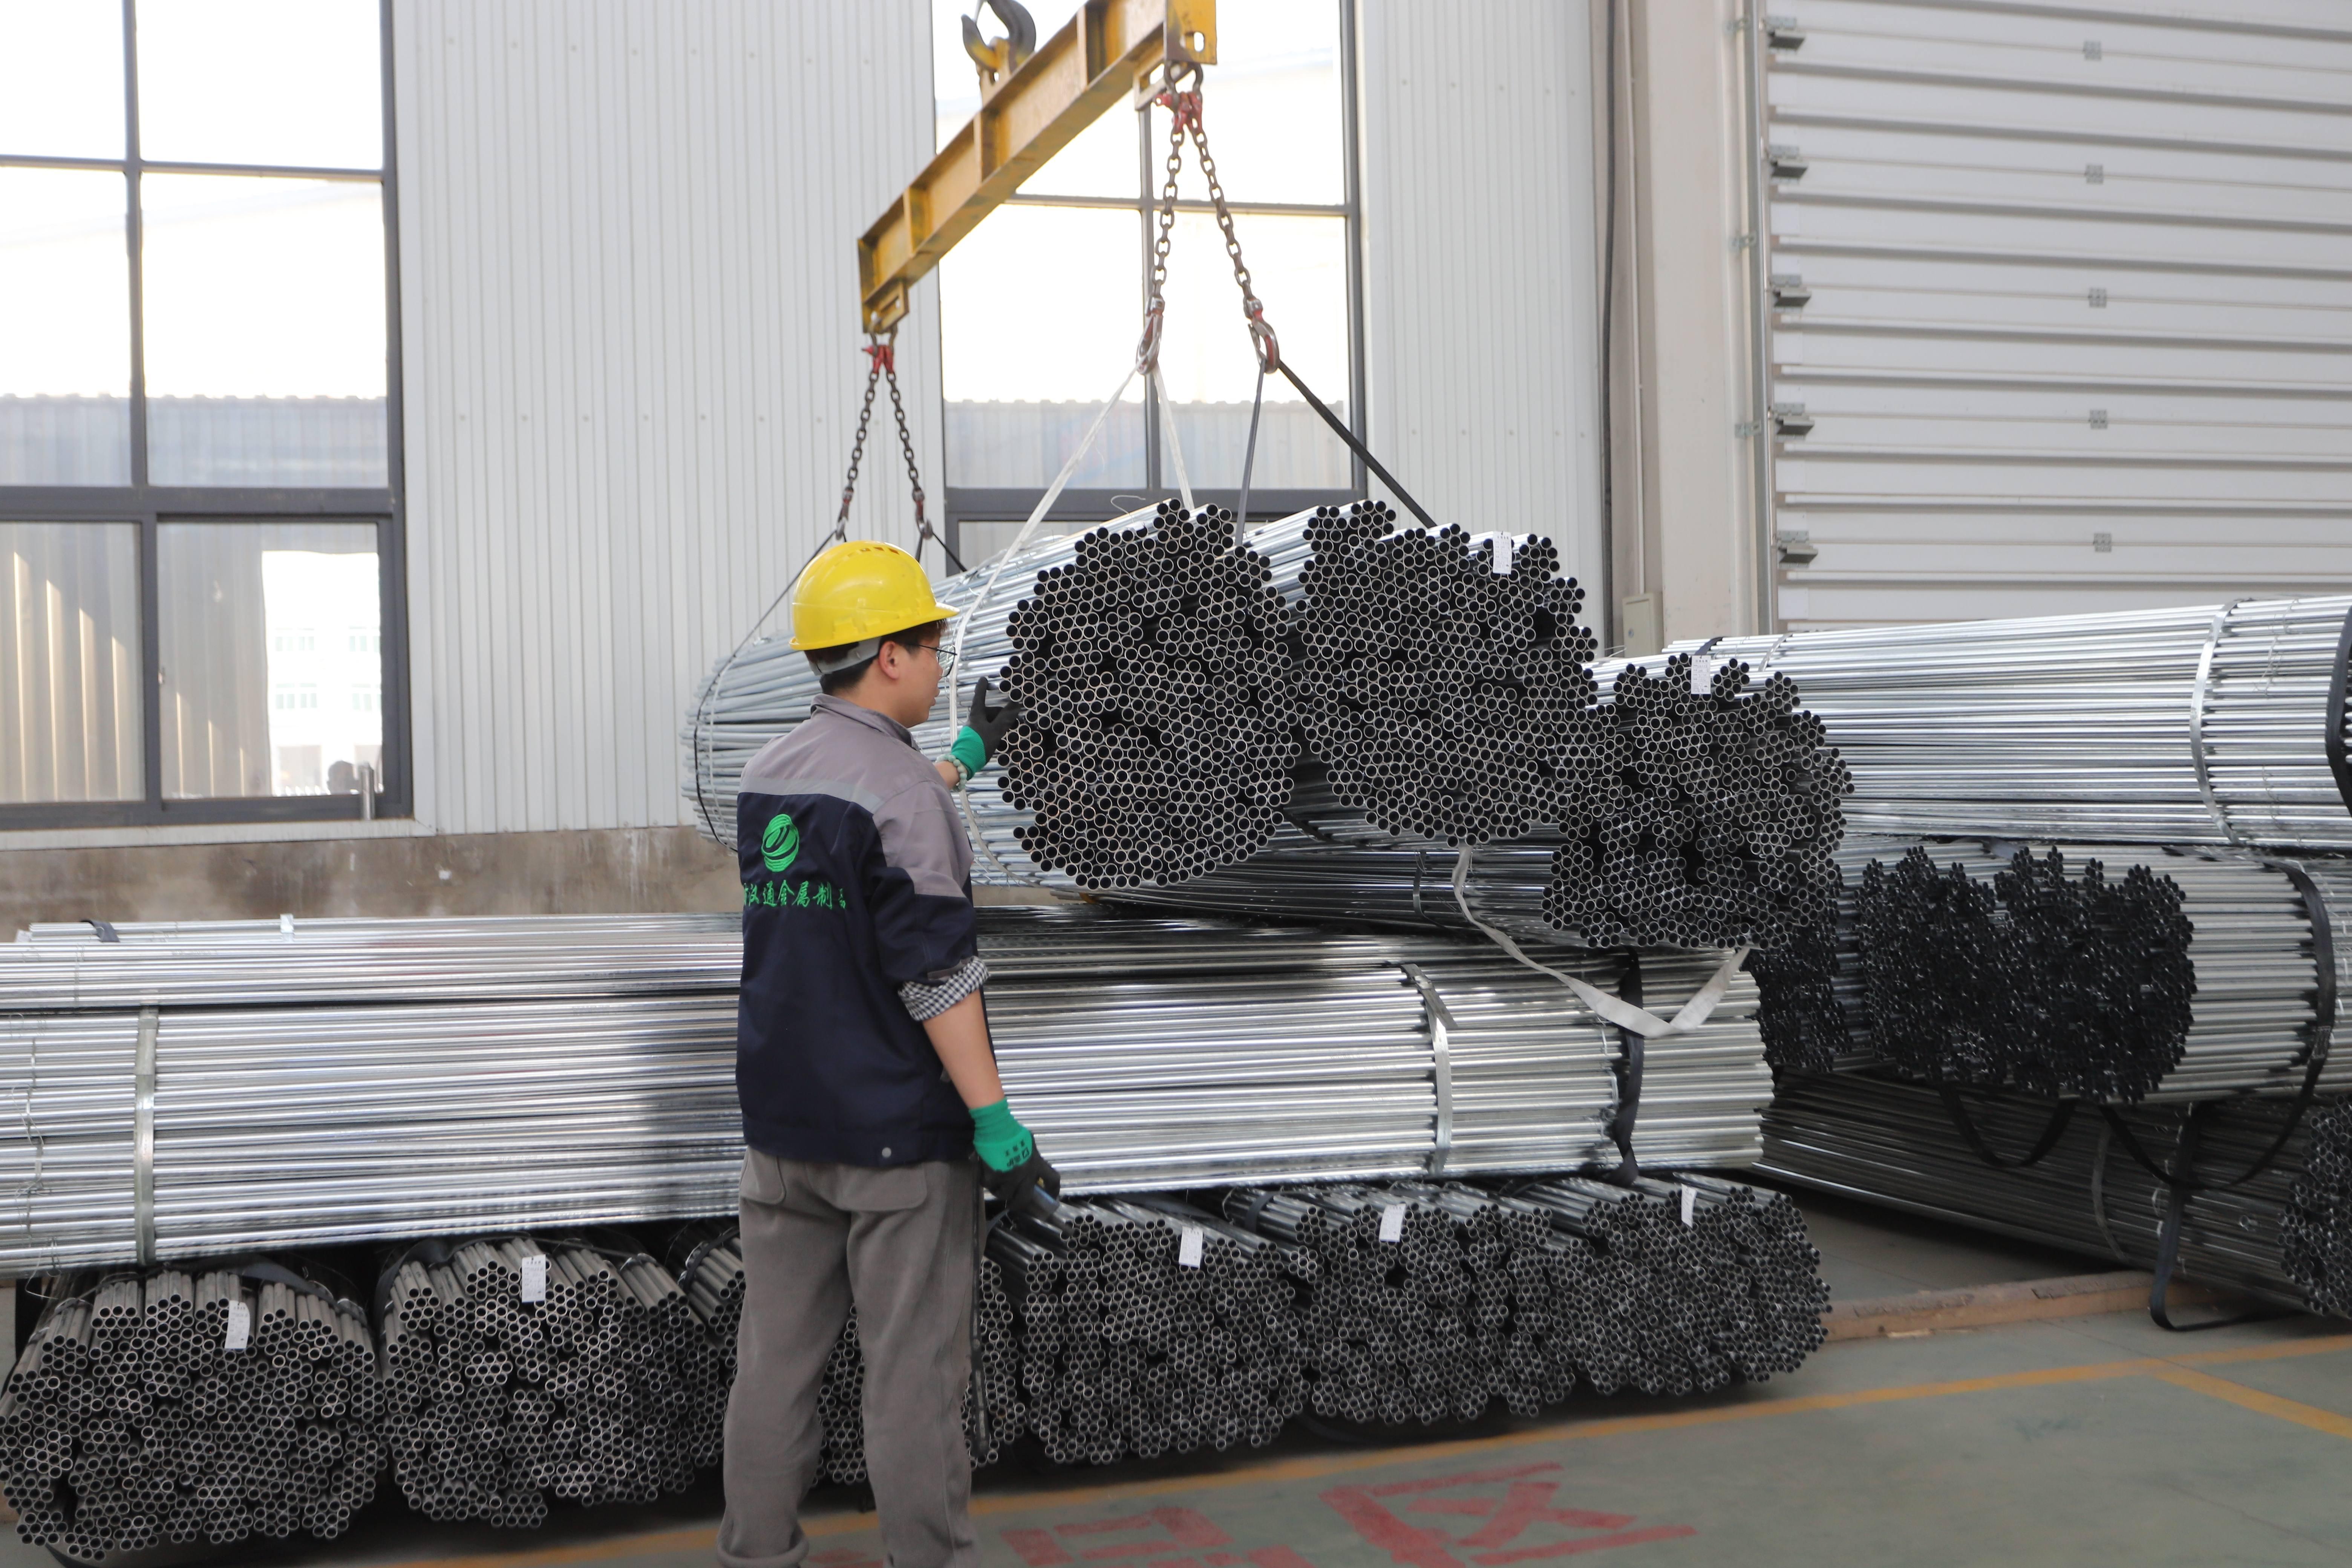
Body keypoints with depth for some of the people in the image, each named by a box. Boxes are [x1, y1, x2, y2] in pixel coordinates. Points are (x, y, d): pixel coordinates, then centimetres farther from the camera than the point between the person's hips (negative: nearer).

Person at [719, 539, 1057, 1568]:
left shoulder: (767, 777, 9)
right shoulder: (899, 785, -15)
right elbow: (936, 973, -20)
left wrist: (968, 753, 42)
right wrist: (996, 1125, -18)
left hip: (781, 1125, 7)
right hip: (897, 1134, -7)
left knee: (776, 1358, 12)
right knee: (914, 1370, 1)